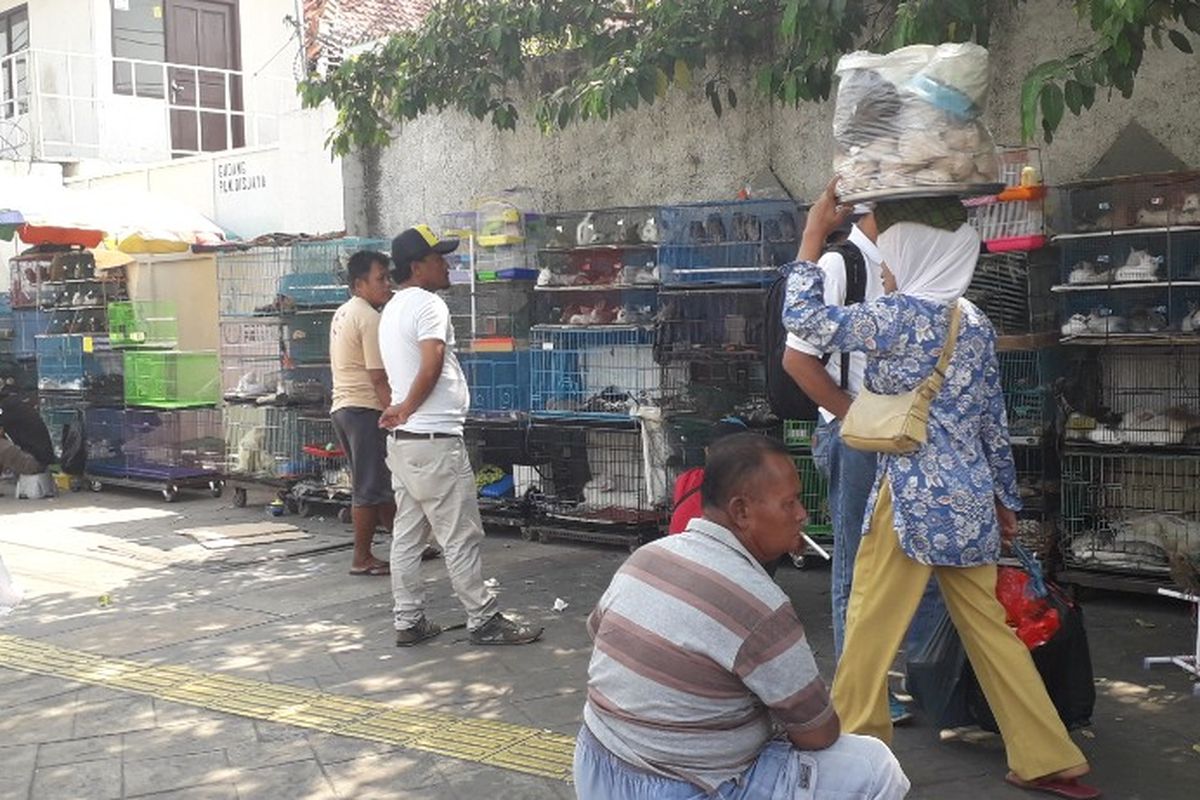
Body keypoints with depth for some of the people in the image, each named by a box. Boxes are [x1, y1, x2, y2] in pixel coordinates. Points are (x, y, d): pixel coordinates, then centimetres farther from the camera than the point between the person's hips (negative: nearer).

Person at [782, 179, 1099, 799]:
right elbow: (994, 420, 13)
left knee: (869, 630, 5)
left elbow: (804, 319, -11)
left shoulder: (902, 315, -14)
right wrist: (1005, 498, 21)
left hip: (914, 496, -8)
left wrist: (814, 232, -4)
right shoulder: (976, 323, 9)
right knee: (989, 628, 14)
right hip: (968, 498, 8)